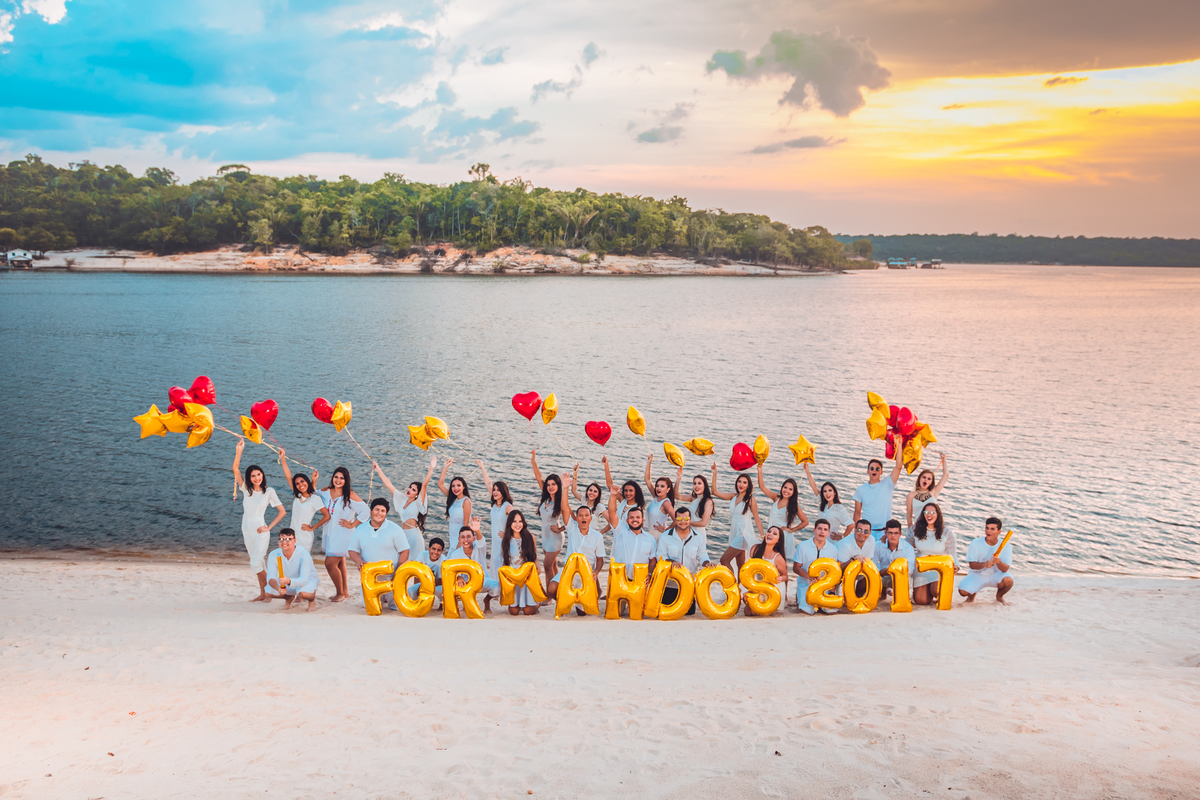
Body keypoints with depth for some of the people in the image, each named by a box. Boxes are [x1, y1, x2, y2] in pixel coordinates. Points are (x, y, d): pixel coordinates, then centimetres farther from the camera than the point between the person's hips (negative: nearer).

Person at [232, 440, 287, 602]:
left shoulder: (269, 491, -6)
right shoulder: (246, 489, 3)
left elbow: (282, 511, -3)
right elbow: (235, 469, -7)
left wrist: (269, 527, -9)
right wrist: (239, 450, -17)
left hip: (260, 532, -5)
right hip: (247, 532, 5)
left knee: (256, 564, -15)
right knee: (258, 564, 11)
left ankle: (268, 592, -2)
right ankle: (262, 594, 18)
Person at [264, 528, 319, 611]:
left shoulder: (304, 555, -31)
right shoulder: (273, 555, -20)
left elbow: (304, 579, -37)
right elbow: (271, 578, -26)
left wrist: (289, 581, -58)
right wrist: (278, 588, -49)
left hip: (308, 580, -5)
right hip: (286, 583, 5)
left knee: (304, 593, -38)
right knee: (268, 591, -20)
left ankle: (312, 599, 2)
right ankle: (289, 598, 14)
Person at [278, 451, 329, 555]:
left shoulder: (315, 498, -9)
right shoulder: (298, 496, 7)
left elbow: (326, 516, -10)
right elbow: (288, 476, 9)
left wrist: (312, 528, -7)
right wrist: (282, 458, 6)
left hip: (304, 538, -6)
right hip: (292, 535, 6)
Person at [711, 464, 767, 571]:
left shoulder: (750, 500, -10)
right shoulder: (733, 496, 7)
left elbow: (757, 520, -7)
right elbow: (715, 492, 7)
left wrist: (762, 536, -12)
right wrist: (714, 474, 0)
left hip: (744, 533, -7)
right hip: (734, 532, 7)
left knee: (724, 560, -12)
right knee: (740, 565, 12)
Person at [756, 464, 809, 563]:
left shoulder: (793, 506, -5)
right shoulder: (776, 498, 4)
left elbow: (805, 522, -1)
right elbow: (762, 486, 4)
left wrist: (792, 530, -6)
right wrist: (760, 470, -3)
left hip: (784, 536, -4)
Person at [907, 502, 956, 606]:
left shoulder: (947, 532, -6)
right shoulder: (914, 530, -1)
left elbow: (951, 556, -3)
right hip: (921, 569, 2)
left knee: (938, 590, -32)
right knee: (921, 601, -14)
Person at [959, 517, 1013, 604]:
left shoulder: (1006, 546, -11)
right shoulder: (975, 543, -12)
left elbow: (1005, 569, -16)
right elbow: (972, 565, -14)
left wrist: (999, 562, -40)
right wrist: (984, 564, -35)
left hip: (996, 575, 0)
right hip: (978, 575, 0)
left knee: (1008, 581, -34)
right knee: (963, 591, -26)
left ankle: (999, 596, 3)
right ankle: (972, 593, 15)